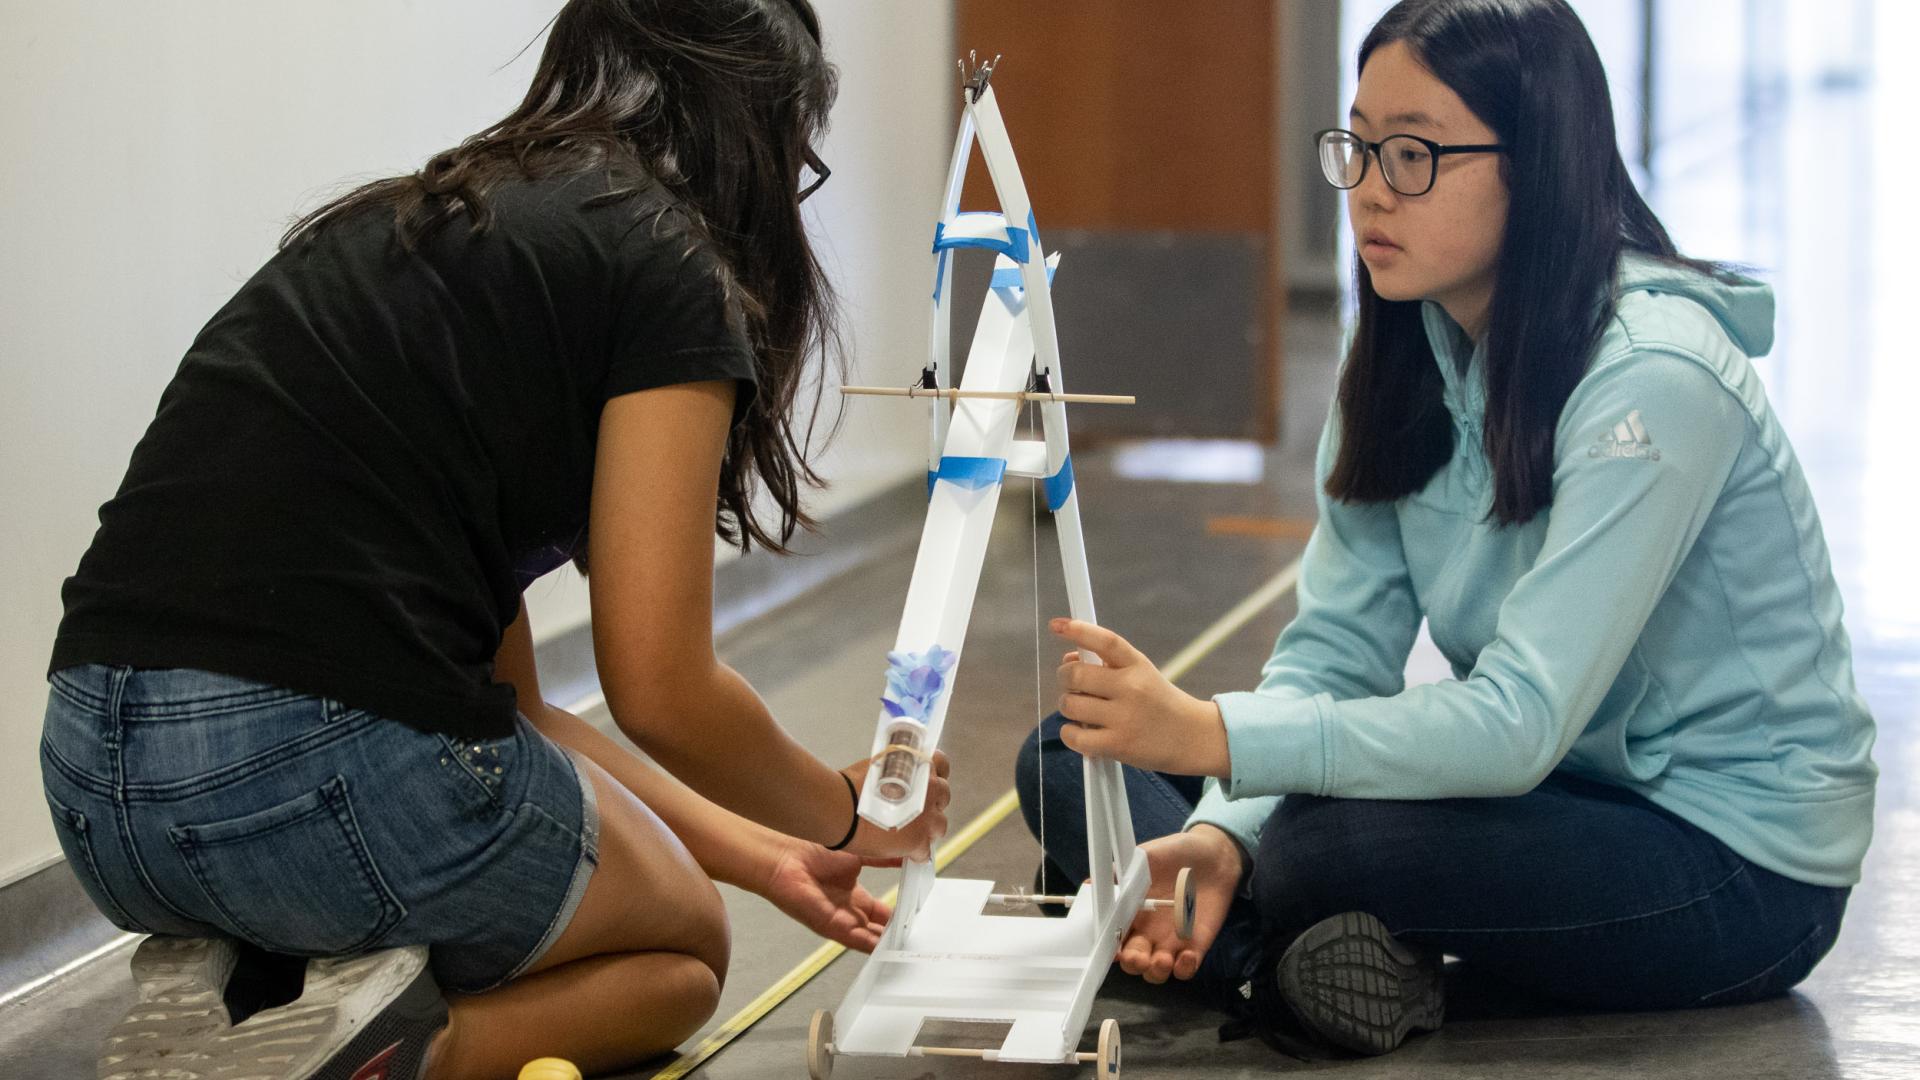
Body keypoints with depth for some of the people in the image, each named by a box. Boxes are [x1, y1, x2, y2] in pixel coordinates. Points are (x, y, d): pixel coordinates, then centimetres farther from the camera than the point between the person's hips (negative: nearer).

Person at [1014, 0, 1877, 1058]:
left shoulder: (1652, 377, -25)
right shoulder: (1406, 356, 1)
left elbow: (1521, 721, -30)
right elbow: (1336, 643, -3)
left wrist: (1215, 736, -38)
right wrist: (1222, 830, -22)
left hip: (1742, 861, -8)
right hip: (1551, 782, 8)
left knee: (1323, 846, -34)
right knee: (1073, 758, -3)